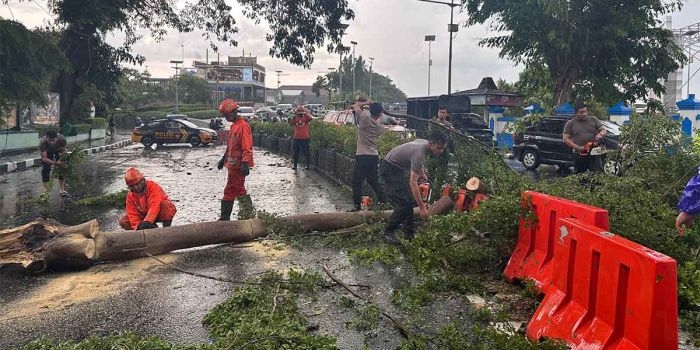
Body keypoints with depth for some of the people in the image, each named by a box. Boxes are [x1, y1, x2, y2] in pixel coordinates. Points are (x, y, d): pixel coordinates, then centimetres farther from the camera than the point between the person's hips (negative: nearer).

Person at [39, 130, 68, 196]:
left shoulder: (62, 139, -38)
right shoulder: (42, 142, -40)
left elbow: (64, 150, -24)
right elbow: (44, 158, -37)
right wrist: (54, 163, -53)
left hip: (58, 151, 1)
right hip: (47, 152, -1)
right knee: (45, 170, -10)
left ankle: (62, 189, -3)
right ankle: (46, 191, -2)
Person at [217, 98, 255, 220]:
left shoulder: (243, 125, -15)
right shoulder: (234, 125, 16)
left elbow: (247, 147, -21)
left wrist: (245, 163, -27)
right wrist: (224, 159, 27)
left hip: (238, 165, -10)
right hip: (233, 163, 10)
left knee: (230, 191, -5)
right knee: (239, 190, 13)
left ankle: (224, 218, 3)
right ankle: (248, 213, 21)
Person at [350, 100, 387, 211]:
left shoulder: (366, 119, -10)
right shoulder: (380, 127, 5)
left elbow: (355, 106, 2)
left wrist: (366, 103, 13)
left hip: (362, 157, -6)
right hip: (374, 157, 6)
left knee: (357, 182, 2)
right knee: (374, 181, 19)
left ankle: (357, 205, 3)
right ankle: (383, 202, 23)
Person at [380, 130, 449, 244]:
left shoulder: (424, 142, -4)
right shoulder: (419, 153, -32)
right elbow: (413, 183, -35)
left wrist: (422, 173, 10)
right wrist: (422, 207, -34)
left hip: (399, 168, 10)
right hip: (390, 168, -10)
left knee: (409, 201, 8)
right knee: (404, 203, -17)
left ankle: (409, 233, 13)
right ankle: (387, 233, -7)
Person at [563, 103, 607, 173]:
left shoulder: (594, 120, 8)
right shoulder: (570, 124, 4)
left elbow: (603, 130, 10)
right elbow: (566, 139, -1)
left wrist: (600, 134, -16)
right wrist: (578, 147, -13)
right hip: (579, 155, 0)